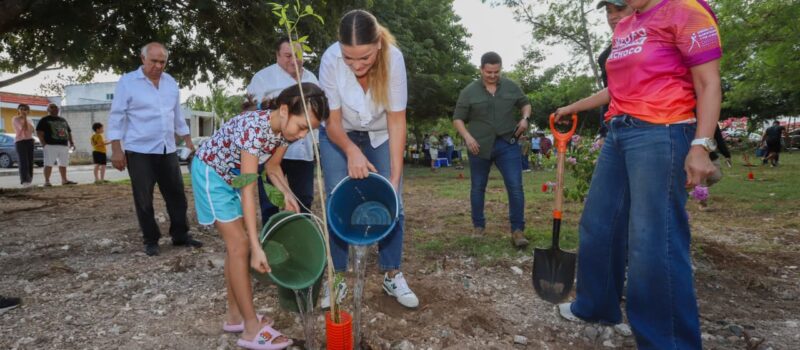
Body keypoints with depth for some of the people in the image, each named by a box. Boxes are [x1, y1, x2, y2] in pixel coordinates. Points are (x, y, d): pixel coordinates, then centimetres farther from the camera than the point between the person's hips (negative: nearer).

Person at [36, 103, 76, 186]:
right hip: (51, 145, -6)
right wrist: (43, 142, -14)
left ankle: (64, 180, 15)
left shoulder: (63, 120, 22)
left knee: (63, 164, 9)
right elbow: (39, 132, -4)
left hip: (64, 145, 6)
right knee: (49, 164, -8)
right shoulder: (45, 120, 4)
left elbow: (69, 132, 23)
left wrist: (71, 142, 12)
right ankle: (47, 181, -6)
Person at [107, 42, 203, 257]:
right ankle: (151, 241, 15)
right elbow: (116, 117, -5)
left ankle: (180, 235, 18)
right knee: (144, 199, 3)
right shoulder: (127, 82, -4)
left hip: (168, 150, 4)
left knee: (177, 195, 7)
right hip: (139, 151, -4)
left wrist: (188, 141, 17)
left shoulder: (171, 82, 11)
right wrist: (116, 149, -11)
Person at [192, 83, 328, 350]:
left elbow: (272, 167, 0)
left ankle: (235, 315, 21)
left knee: (236, 243, 9)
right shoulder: (254, 128, -37)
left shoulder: (286, 127, -14)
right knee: (239, 244, -11)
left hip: (234, 175, 8)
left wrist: (287, 194, -20)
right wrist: (256, 246, -39)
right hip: (210, 173, -8)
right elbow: (248, 190, -38)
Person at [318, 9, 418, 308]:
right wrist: (352, 151, -39)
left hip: (380, 135, 1)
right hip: (339, 136, 0)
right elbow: (332, 121, -20)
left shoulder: (393, 58, -29)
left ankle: (393, 276, 11)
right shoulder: (330, 60, -29)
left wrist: (395, 176, -28)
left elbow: (397, 121, -24)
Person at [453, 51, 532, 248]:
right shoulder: (469, 91, -2)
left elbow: (525, 103, 19)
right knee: (478, 187, 10)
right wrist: (467, 137, -14)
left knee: (515, 186, -8)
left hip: (507, 144, 1)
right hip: (480, 147, 0)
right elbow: (457, 118, 2)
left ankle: (517, 230, -1)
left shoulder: (511, 87, 5)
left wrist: (525, 118, -3)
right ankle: (479, 226, 26)